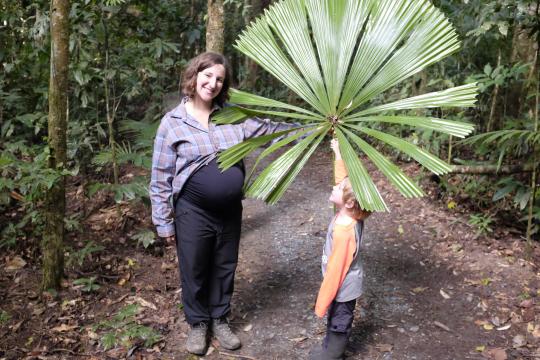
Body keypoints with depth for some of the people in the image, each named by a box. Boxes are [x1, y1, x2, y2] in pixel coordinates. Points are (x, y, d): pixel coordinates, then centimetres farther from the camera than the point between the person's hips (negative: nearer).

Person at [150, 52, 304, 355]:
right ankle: (198, 323, 35)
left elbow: (271, 129, 3)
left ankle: (220, 320, 39)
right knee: (194, 271, 12)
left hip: (230, 210, 3)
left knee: (224, 268, 18)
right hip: (193, 212, -3)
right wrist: (164, 221, -4)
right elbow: (161, 176, -4)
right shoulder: (173, 122, -7)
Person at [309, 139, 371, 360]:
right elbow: (343, 178, 2)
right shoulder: (350, 214, -11)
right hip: (344, 284, 9)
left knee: (339, 323, 13)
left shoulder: (343, 231, -35)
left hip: (342, 288, -9)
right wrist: (338, 152, 6)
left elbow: (336, 268, -30)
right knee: (335, 322, 27)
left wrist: (322, 302, -22)